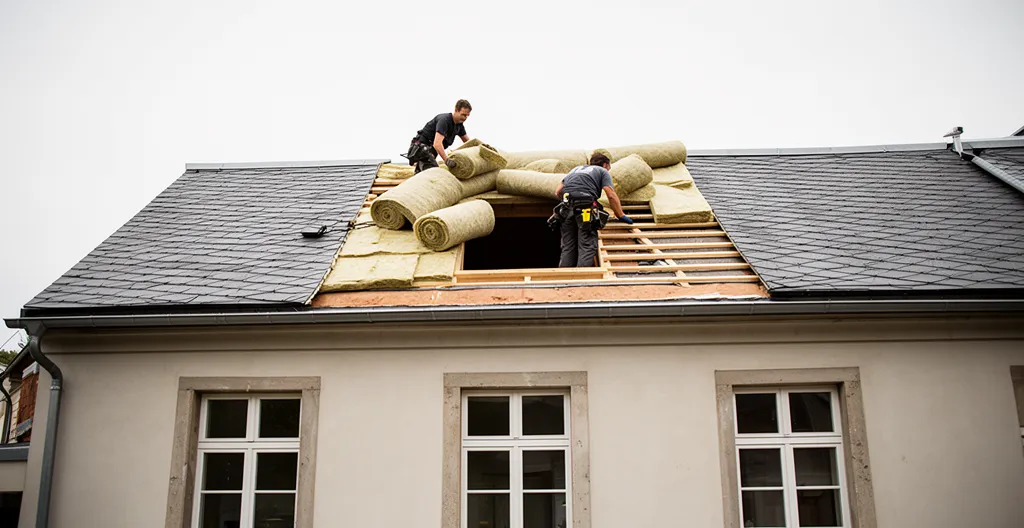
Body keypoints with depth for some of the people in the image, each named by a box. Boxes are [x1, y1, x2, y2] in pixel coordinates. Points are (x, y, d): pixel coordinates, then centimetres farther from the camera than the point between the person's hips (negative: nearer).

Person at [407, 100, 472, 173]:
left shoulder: (459, 125, 4)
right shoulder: (444, 120, -25)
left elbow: (467, 141, 19)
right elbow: (437, 143, -38)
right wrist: (446, 160, -50)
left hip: (430, 151, 10)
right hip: (421, 147, -10)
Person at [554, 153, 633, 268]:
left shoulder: (576, 169, 34)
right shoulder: (603, 171, 20)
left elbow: (558, 192, 25)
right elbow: (611, 195, 5)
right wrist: (621, 216, 12)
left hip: (566, 207, 5)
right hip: (585, 208, -5)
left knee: (567, 247, 8)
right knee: (587, 246, -5)